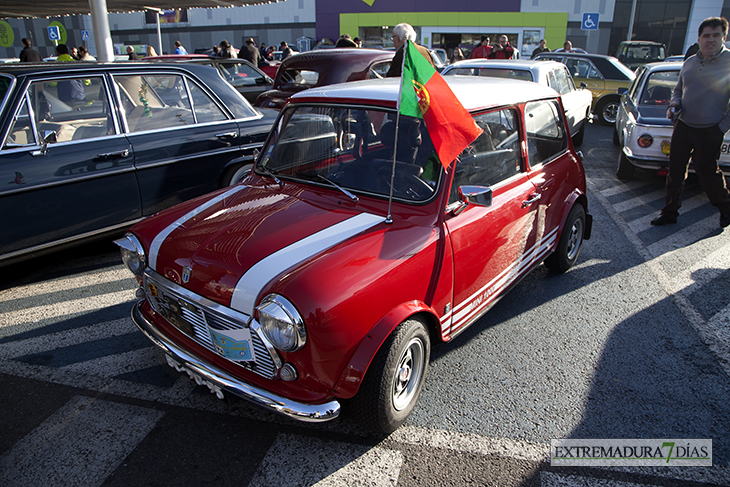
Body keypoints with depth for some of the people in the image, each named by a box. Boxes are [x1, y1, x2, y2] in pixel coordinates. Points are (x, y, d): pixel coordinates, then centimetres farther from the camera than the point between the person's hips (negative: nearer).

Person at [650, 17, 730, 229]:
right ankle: (670, 211, 19)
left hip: (709, 131, -5)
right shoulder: (689, 63, 8)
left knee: (707, 172, 0)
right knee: (675, 171, 7)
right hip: (682, 126, 5)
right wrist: (675, 105, 2)